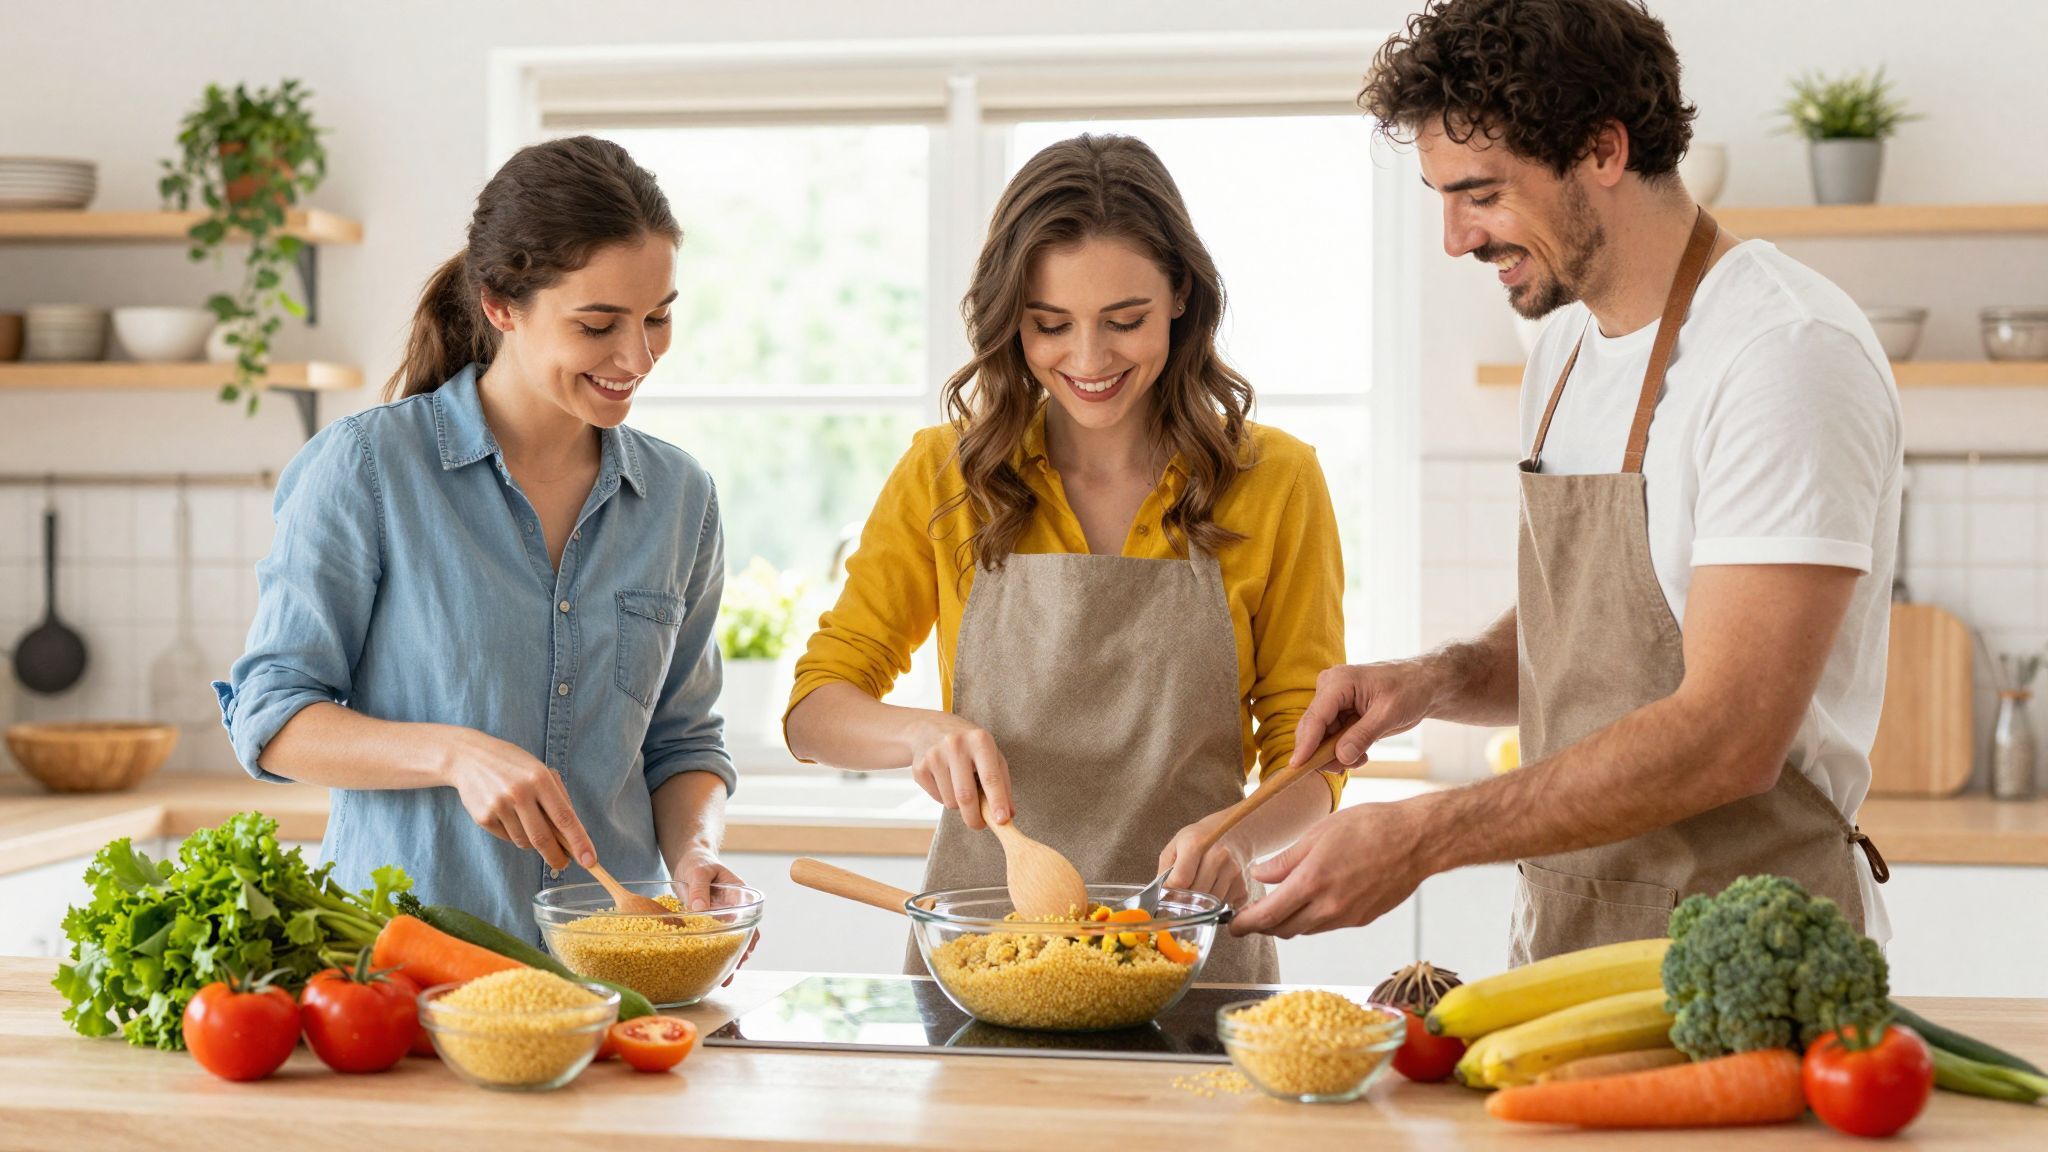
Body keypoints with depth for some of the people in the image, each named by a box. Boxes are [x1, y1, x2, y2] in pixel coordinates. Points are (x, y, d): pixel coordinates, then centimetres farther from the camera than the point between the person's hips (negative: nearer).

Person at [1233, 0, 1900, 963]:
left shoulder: (1788, 352, -15)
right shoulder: (1566, 347, 13)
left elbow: (1729, 741, -22)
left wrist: (1418, 839, -22)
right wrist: (1438, 681, 2)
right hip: (1561, 934, 7)